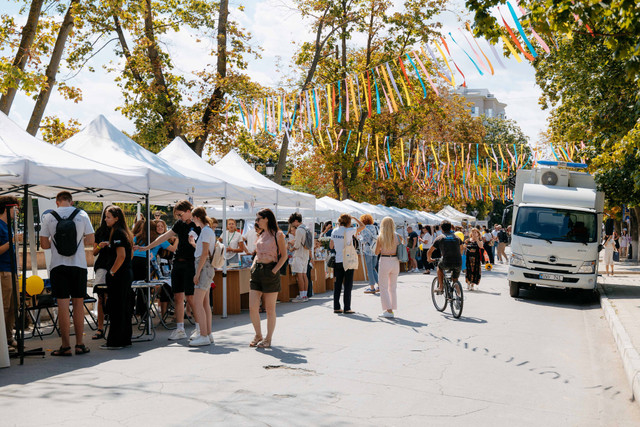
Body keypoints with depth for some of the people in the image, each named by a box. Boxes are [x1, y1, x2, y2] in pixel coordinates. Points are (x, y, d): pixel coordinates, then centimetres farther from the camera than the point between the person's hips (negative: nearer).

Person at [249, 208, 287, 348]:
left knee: (270, 309, 2)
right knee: (252, 308, 0)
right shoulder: (260, 235, 16)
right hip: (257, 271, 6)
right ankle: (258, 335, 19)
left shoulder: (278, 235, -3)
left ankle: (268, 339, 13)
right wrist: (253, 265, 7)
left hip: (270, 272, -6)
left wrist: (275, 270, -15)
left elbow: (284, 255, -5)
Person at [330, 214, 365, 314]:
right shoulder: (349, 231, -13)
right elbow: (362, 226, -2)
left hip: (337, 261, 5)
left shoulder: (334, 231, 3)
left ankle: (336, 307, 12)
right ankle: (347, 308, 2)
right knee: (348, 285, 1)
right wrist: (354, 218, 8)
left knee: (337, 284, 10)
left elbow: (331, 246, 11)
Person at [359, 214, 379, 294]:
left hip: (368, 250, -6)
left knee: (370, 269, 0)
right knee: (373, 268, 17)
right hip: (375, 250, 6)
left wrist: (360, 236, 5)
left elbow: (364, 240, -14)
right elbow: (377, 238, 10)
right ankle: (379, 285, 14)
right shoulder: (375, 228, 9)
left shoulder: (364, 229, -10)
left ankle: (372, 288, 2)